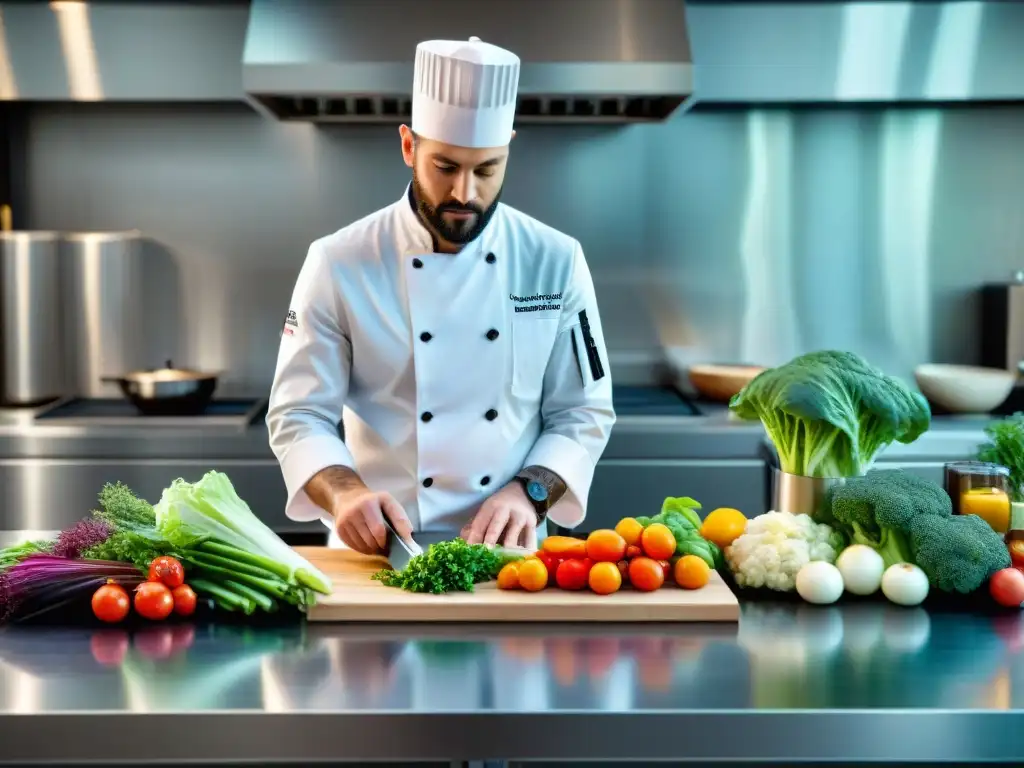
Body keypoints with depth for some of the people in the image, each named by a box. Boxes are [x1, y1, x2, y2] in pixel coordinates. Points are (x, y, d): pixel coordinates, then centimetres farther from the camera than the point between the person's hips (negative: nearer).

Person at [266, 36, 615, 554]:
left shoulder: (555, 261, 1)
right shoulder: (340, 263, -4)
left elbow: (583, 414, 5)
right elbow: (299, 416, -2)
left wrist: (529, 491, -13)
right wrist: (345, 491, -21)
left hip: (507, 551, 1)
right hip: (379, 553, -1)